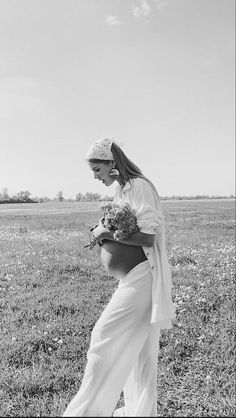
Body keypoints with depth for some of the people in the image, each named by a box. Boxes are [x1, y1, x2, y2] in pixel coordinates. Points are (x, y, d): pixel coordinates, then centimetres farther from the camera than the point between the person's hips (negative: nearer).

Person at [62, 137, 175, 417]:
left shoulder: (139, 186, -14)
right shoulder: (121, 190, 13)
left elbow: (147, 238, -21)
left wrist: (108, 234, -15)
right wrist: (104, 235, 2)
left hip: (141, 278, -9)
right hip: (131, 278, 9)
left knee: (106, 339, -4)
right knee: (136, 348, 17)